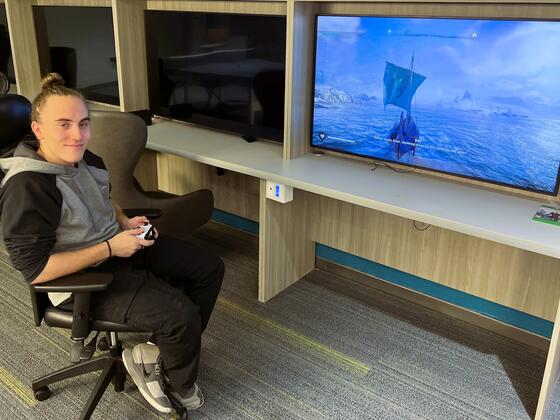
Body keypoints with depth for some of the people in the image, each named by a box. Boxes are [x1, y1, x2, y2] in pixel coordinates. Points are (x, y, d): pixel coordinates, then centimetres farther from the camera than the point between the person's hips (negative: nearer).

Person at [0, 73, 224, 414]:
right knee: (181, 314, -21)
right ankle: (182, 385, 12)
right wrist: (110, 248, -24)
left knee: (210, 267, 5)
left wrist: (125, 222, 1)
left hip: (118, 245, 9)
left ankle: (153, 349, 10)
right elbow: (35, 269, -26)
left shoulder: (84, 158, 0)